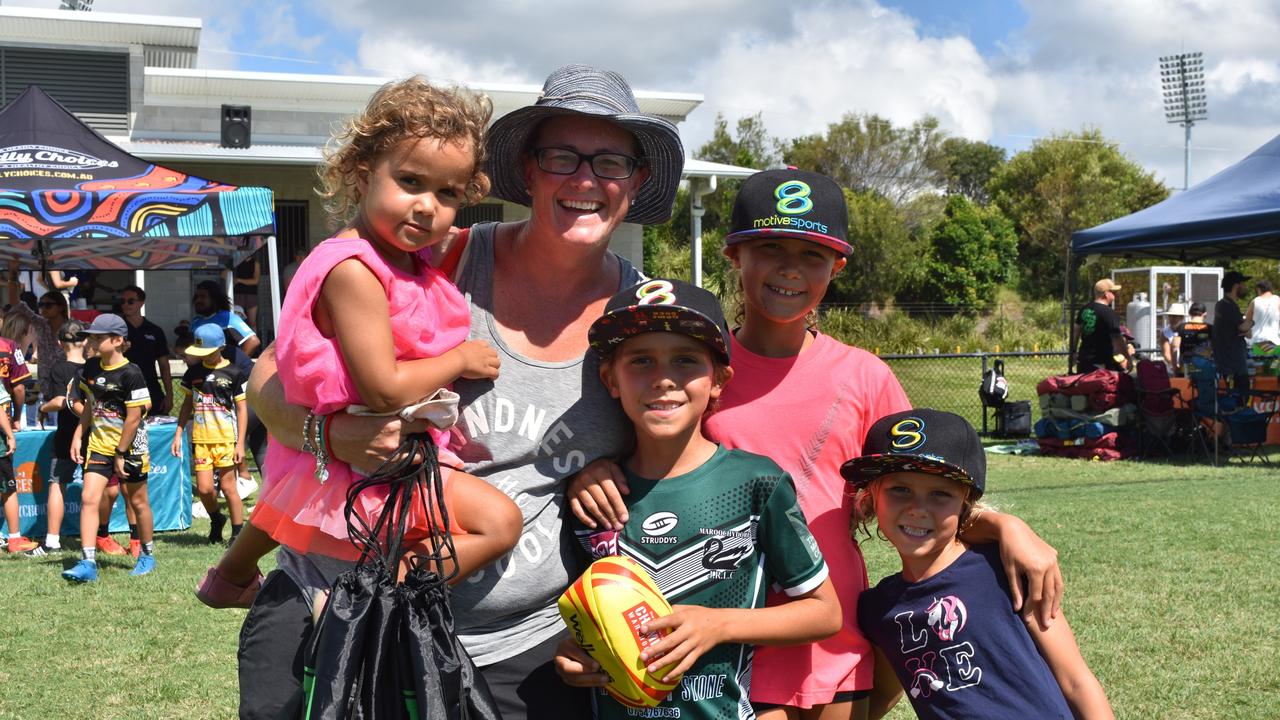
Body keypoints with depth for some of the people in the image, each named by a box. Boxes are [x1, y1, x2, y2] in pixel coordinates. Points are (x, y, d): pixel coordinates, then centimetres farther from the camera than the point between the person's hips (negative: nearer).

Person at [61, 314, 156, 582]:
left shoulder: (130, 374, -18)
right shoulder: (91, 368, 3)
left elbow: (133, 417, -17)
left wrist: (121, 454, -15)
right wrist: (78, 435, 9)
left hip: (129, 446, -6)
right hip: (99, 444, 6)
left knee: (137, 502, 9)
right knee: (89, 498, -8)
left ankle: (147, 555, 27)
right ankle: (88, 563, -10)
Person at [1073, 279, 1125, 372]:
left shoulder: (1084, 309, 8)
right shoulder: (1109, 314, -16)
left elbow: (1076, 331, 16)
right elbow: (1116, 338, -18)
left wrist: (1074, 350, 23)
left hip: (1083, 359, 8)